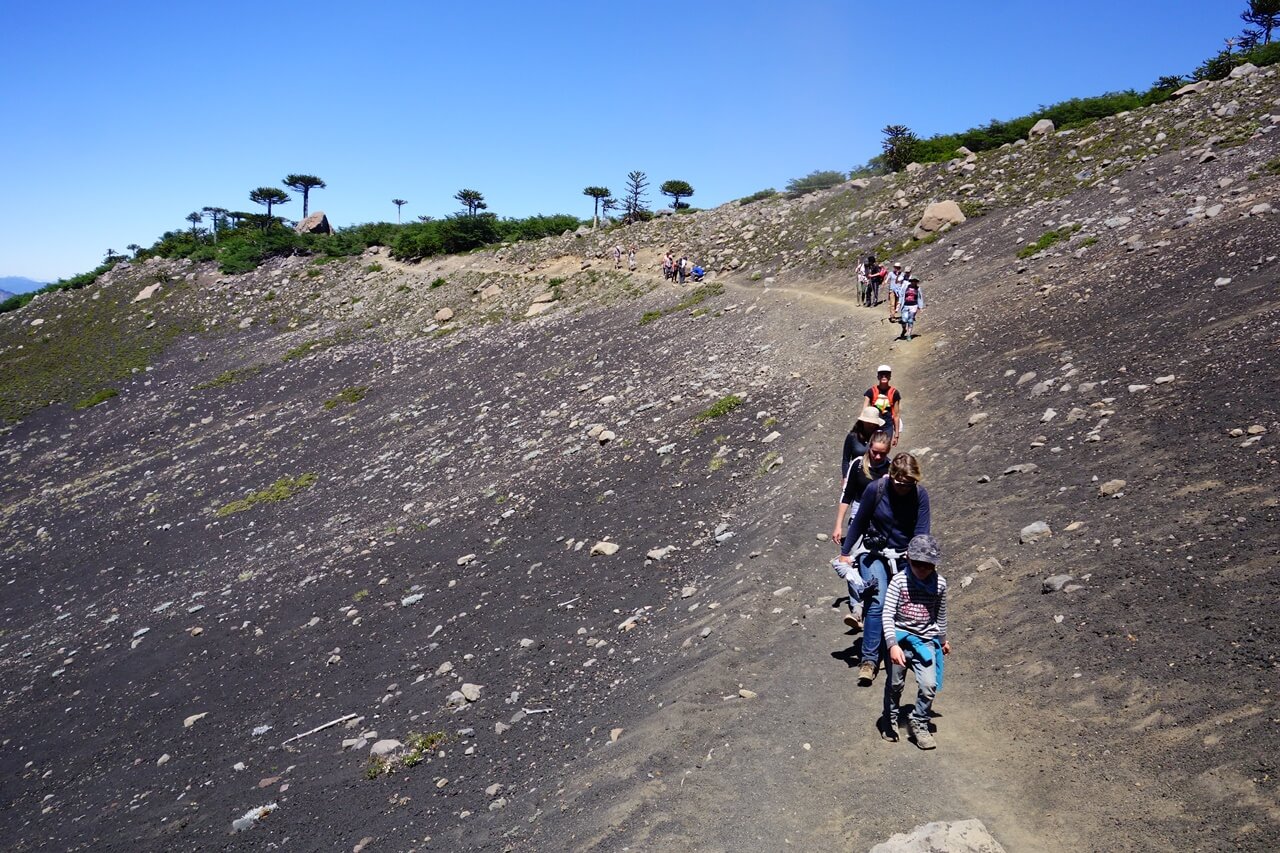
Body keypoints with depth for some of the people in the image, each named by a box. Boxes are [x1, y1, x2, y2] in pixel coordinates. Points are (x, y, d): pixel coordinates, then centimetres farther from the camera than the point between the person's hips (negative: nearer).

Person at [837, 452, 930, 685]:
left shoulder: (920, 495, -10)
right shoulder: (876, 489, -15)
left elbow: (921, 532, -11)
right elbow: (859, 522, -3)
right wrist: (845, 552, 3)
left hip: (905, 555, 2)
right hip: (874, 553, -2)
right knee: (878, 602, -18)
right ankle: (869, 660, -15)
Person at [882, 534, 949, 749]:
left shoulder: (940, 584, -4)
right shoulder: (899, 581, -14)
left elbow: (941, 615, 13)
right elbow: (888, 615, -16)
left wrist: (943, 640, 24)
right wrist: (893, 645, -25)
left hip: (926, 641, 2)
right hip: (899, 639, -2)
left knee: (929, 686, -10)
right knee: (895, 685, 12)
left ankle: (918, 723, 14)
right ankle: (890, 720, 37)